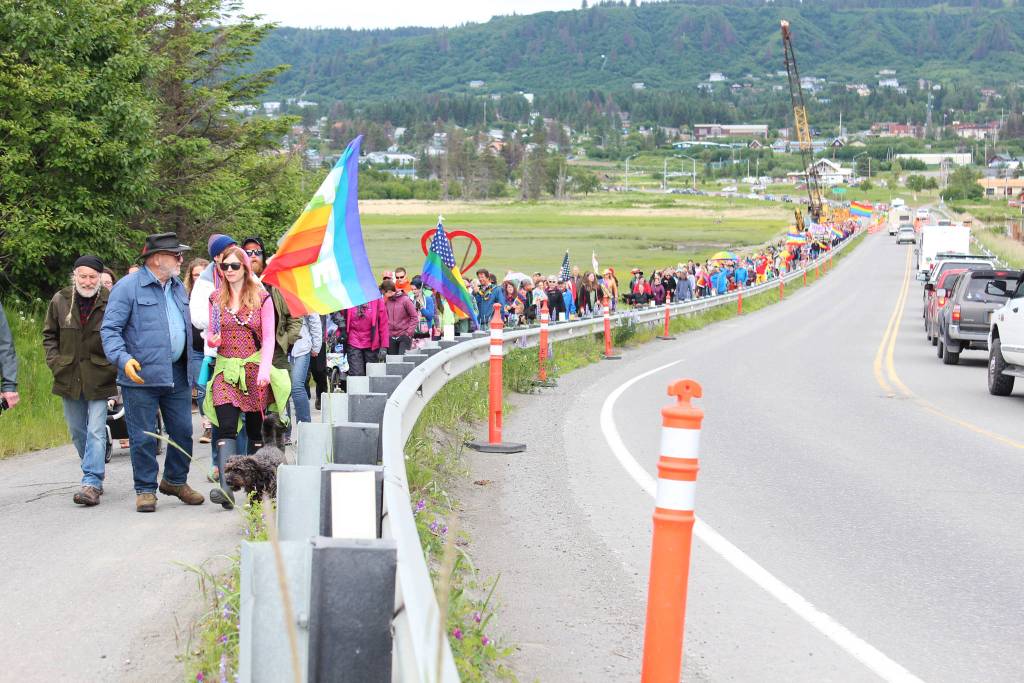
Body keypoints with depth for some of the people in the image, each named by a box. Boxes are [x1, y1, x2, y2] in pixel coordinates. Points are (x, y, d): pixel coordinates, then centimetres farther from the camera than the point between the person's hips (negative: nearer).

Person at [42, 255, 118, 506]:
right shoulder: (60, 301, 2)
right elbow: (49, 335, 12)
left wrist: (114, 367, -9)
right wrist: (55, 362, 1)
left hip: (99, 379, -4)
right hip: (68, 378, 4)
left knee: (96, 432, -10)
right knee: (78, 432, 15)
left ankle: (91, 483, -12)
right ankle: (94, 474, 32)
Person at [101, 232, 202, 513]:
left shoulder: (178, 287, 15)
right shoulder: (128, 287, -8)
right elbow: (110, 329, -11)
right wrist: (123, 359, -25)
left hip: (177, 374, 6)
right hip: (141, 375, -6)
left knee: (182, 431, 10)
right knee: (144, 437, 0)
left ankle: (176, 481, 28)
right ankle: (145, 490, 12)